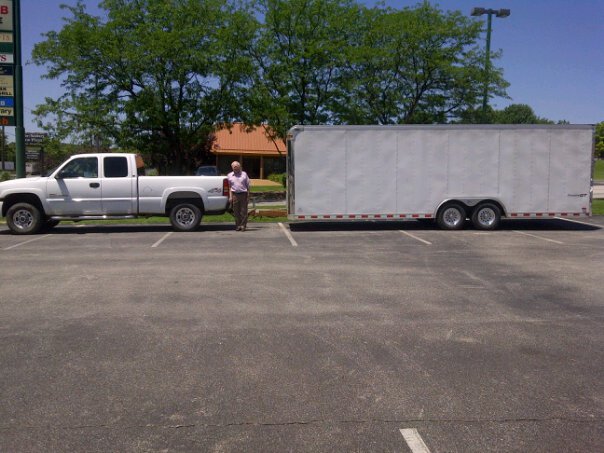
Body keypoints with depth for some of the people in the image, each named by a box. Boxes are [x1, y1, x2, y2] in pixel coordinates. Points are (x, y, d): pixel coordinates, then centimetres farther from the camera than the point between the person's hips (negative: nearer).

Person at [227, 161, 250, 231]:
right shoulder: (229, 175, 11)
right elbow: (229, 187, 11)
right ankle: (238, 226, 12)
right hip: (234, 194, 2)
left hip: (243, 194, -1)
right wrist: (230, 196, 2)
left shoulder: (244, 174, 7)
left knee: (244, 211, -3)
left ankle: (243, 225, 1)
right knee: (236, 212, 4)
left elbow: (248, 185, 8)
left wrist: (248, 195, 1)